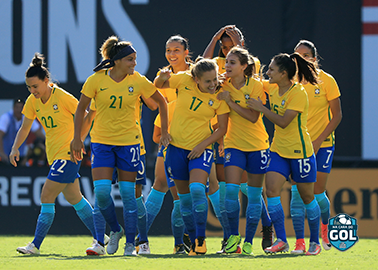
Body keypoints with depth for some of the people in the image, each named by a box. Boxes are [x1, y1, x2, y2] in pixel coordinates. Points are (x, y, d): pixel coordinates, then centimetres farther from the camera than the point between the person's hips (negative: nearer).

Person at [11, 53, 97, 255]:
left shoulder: (63, 97, -18)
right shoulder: (33, 101, 1)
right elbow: (25, 128, 11)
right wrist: (15, 148, -4)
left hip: (69, 153, -8)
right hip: (54, 155, 8)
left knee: (46, 197, -12)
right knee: (74, 198, 14)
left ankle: (35, 245, -9)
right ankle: (100, 238, 25)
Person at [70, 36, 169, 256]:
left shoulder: (139, 81, -6)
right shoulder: (97, 80, -8)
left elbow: (161, 101, 9)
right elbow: (81, 108, 3)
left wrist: (165, 130, 6)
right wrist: (77, 138, 2)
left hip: (129, 141, 0)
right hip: (101, 141, 0)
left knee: (128, 193, 0)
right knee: (101, 191, -12)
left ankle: (130, 244, 8)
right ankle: (115, 230, 13)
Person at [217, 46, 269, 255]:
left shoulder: (256, 86, -10)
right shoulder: (224, 85, 0)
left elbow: (253, 117, -16)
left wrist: (230, 101, -20)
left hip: (257, 144, -2)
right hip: (234, 144, 2)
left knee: (254, 195, 2)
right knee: (231, 189, -14)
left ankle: (248, 242, 11)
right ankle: (233, 235, 4)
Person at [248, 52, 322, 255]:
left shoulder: (298, 93, -18)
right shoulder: (274, 90, 5)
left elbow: (283, 122, -23)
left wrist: (261, 108, -16)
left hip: (300, 151, -7)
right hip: (278, 150, 7)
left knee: (307, 197, 4)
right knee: (271, 191, -10)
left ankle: (315, 242, 19)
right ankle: (281, 241, -6)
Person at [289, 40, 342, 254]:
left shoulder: (326, 80, -7)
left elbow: (337, 116, -5)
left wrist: (318, 141, -14)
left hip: (322, 144, -2)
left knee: (317, 193, 0)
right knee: (297, 192, -8)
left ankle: (325, 226, 31)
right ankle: (300, 242, -5)